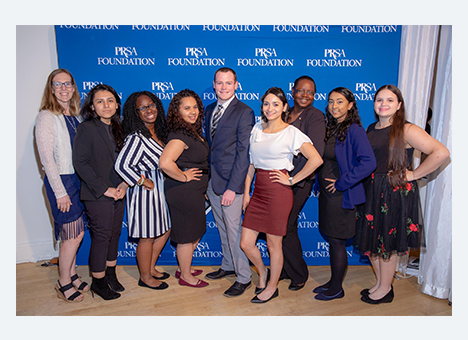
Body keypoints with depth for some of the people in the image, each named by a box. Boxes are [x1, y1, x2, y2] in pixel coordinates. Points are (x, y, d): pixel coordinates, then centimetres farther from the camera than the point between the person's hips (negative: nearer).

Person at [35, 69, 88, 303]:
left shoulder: (75, 116, 10)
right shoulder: (46, 117, -10)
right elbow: (47, 158, -13)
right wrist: (60, 192, -15)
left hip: (79, 179, 6)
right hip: (61, 180, -6)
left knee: (76, 233, 13)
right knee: (73, 235, -1)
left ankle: (72, 276, 30)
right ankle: (63, 284, 18)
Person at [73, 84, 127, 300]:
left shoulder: (117, 128, 10)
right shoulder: (87, 128, -9)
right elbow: (80, 163, -15)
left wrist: (124, 184, -5)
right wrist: (105, 189, -16)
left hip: (118, 193, 6)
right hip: (97, 196, -6)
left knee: (115, 234, 14)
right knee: (101, 237, 2)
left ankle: (110, 274, 31)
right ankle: (98, 282, 20)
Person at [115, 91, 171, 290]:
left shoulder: (157, 132, 7)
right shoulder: (136, 137, -20)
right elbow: (121, 165, -27)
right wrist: (143, 181, -18)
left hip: (159, 189, 9)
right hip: (145, 191, -9)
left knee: (164, 231, 19)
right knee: (147, 237, 6)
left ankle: (151, 268, 38)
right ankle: (145, 278, 27)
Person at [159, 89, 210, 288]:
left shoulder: (193, 131, 9)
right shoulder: (180, 134, -22)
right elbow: (165, 162, -36)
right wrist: (184, 177, -21)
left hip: (195, 190, 10)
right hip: (183, 191, -10)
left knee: (196, 233, 22)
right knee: (187, 236, 7)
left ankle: (185, 268, 40)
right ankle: (186, 277, 27)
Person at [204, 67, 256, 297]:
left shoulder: (244, 112, -11)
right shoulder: (210, 109, 11)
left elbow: (243, 153, -15)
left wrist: (232, 187, -19)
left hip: (230, 182, -7)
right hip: (212, 180, 7)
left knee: (233, 229, 1)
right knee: (222, 227, 19)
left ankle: (243, 278, 19)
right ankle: (228, 266, 38)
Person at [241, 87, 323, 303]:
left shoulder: (291, 133, -7)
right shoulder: (257, 129, 10)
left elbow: (316, 160, -16)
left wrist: (292, 180, -12)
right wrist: (246, 192, 10)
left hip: (279, 192, -5)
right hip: (258, 192, 6)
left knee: (273, 244, 7)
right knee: (246, 244, 7)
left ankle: (272, 287, 30)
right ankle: (262, 272, 37)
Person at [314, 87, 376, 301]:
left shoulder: (354, 130, -15)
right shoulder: (331, 128, 9)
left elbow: (368, 163, -25)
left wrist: (342, 183, -20)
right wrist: (323, 184, 9)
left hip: (340, 195, -8)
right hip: (326, 192, 8)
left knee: (337, 241, 4)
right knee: (332, 239, 17)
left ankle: (337, 289, 21)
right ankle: (333, 282, 32)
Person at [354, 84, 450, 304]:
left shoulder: (406, 130, -12)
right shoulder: (371, 130, 9)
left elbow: (441, 152, -21)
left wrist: (413, 175, -16)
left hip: (395, 192, -6)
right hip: (370, 191, 7)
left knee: (388, 243, 6)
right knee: (371, 239, 14)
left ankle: (385, 290, 25)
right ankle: (380, 283, 34)